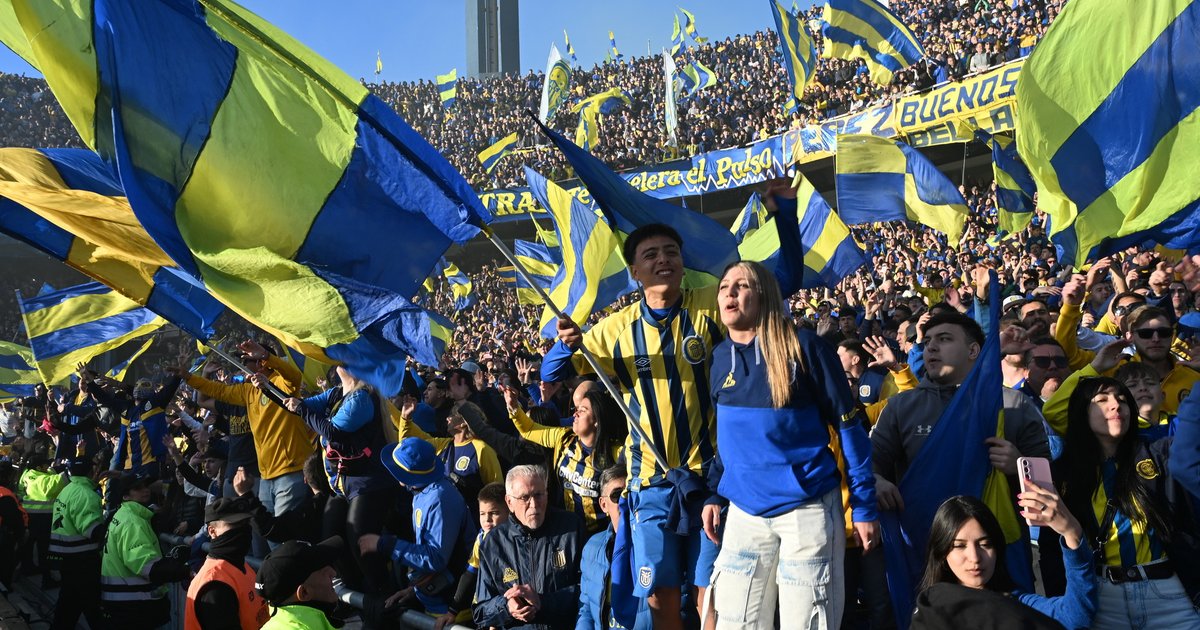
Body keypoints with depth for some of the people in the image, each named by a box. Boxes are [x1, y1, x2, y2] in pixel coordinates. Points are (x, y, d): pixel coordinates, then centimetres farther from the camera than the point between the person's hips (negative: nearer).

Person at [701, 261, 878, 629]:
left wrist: (864, 506, -8)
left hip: (808, 508, -5)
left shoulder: (804, 347, -10)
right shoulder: (721, 358, 5)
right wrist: (713, 493, 11)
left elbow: (848, 425, -7)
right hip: (744, 510, 5)